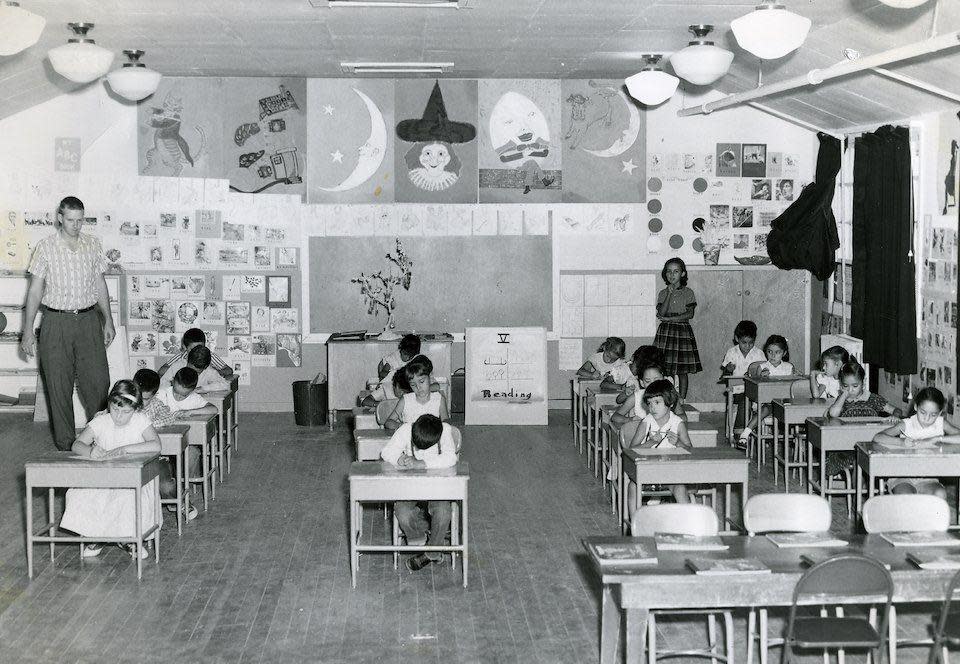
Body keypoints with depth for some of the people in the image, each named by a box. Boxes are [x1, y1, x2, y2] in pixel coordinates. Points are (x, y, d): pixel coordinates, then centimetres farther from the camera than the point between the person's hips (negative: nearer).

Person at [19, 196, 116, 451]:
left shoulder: (93, 244, 6)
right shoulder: (46, 247, -3)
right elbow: (35, 289, -3)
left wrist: (108, 320, 12)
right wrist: (28, 330, -6)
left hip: (88, 320, 2)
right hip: (57, 322, -2)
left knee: (98, 381, -1)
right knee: (59, 386, 2)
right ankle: (65, 444, 12)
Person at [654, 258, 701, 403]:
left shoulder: (688, 293, 3)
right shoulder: (663, 293, 8)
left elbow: (690, 314, -7)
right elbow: (661, 312, -6)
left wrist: (668, 318, -11)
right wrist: (670, 294, -12)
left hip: (683, 331, -1)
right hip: (665, 331, 1)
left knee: (683, 370, 0)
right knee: (664, 370, -5)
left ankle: (681, 400, 5)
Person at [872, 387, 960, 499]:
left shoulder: (941, 424, 2)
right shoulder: (906, 425, -3)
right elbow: (877, 437, -14)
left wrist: (935, 439, -21)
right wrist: (901, 442, -31)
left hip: (927, 479, 2)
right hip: (902, 478, -2)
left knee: (940, 494, -29)